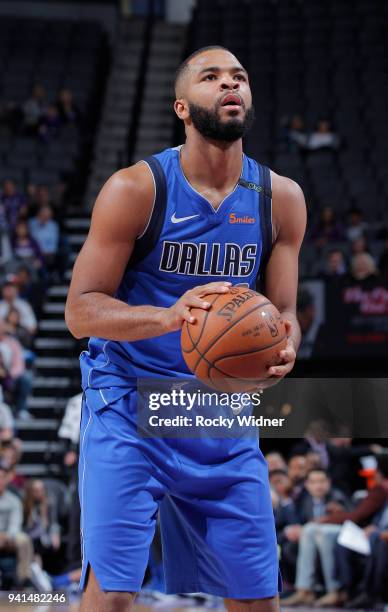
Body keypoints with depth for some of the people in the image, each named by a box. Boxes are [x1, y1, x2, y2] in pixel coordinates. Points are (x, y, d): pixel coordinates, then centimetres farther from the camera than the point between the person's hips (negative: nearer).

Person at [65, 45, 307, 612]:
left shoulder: (281, 198, 2)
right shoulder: (136, 189, -11)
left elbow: (284, 312, 8)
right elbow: (80, 311, -11)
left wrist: (283, 349, -18)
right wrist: (168, 317, -30)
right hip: (129, 402, -4)